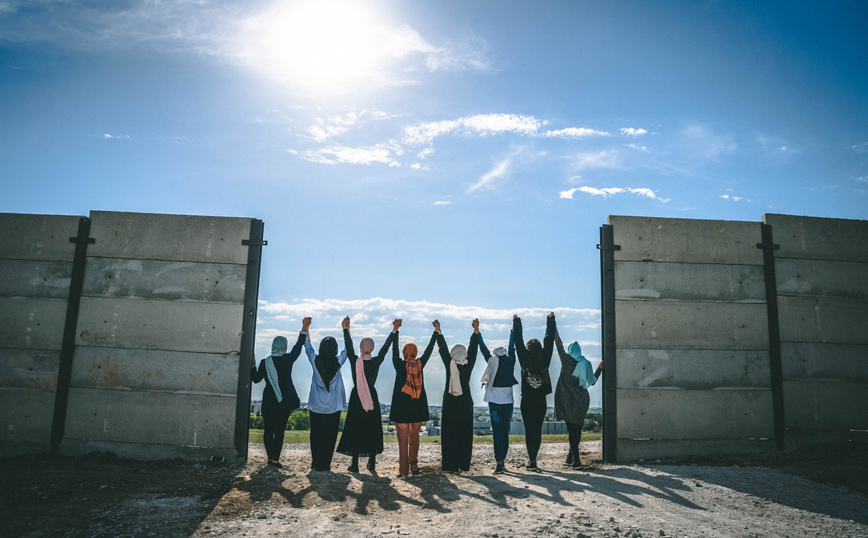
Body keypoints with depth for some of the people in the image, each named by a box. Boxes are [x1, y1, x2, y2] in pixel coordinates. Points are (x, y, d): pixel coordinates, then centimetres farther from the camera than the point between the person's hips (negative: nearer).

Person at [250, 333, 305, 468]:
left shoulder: (265, 362, -6)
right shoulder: (288, 359, -7)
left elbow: (256, 379, 3)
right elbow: (299, 345, 8)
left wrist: (253, 364, 13)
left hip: (269, 402, 1)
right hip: (285, 402, 0)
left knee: (268, 430, 11)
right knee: (280, 431, 5)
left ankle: (271, 458, 5)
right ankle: (275, 458, 1)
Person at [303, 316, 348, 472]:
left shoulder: (315, 361, -8)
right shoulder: (338, 362, -10)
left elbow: (307, 345, 8)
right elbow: (347, 348, 7)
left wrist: (305, 327, 18)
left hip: (316, 406, 2)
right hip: (333, 407, -1)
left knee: (316, 435, 12)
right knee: (329, 436, 6)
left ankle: (316, 463, 19)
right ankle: (324, 465, 8)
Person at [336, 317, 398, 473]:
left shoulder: (355, 361, -10)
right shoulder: (376, 362, -8)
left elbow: (349, 346, -2)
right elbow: (386, 347, -1)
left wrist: (346, 329, 3)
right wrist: (394, 330, 5)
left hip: (356, 397, -1)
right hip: (372, 397, 1)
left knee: (355, 428, 5)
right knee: (372, 429, 11)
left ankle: (355, 464, 7)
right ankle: (372, 462, 15)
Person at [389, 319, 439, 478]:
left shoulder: (399, 365, -8)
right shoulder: (420, 364, -3)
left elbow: (394, 350, 1)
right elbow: (429, 349, 7)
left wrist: (396, 329, 4)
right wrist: (437, 330, 16)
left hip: (401, 407, -2)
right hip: (418, 407, 2)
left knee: (403, 439, 1)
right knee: (414, 436, 19)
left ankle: (403, 470, 1)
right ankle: (413, 464, 24)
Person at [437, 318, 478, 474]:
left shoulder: (449, 364, -9)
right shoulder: (469, 365, -7)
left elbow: (443, 349, 0)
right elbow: (473, 349, 2)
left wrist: (438, 331, 7)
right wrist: (476, 330, 6)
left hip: (450, 404, -1)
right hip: (466, 404, 1)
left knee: (449, 434, 5)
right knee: (465, 435, 9)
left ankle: (450, 465, 7)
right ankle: (463, 464, 12)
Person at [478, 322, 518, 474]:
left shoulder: (492, 361, -4)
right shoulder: (511, 362, 2)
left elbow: (484, 349, 3)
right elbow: (512, 347, 14)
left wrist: (477, 333, 12)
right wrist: (513, 329, 27)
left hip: (494, 403, -2)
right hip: (508, 403, 3)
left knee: (497, 433, -5)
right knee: (505, 433, 10)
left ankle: (499, 464, -12)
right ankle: (502, 462, 16)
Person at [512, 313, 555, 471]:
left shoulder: (525, 360, -6)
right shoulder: (544, 360, -3)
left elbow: (518, 342, 3)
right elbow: (549, 340, 6)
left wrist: (516, 323, 13)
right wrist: (551, 320, 15)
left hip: (527, 401, -1)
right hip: (541, 401, 1)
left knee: (529, 430, 2)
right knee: (537, 430, 8)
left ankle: (531, 459, -2)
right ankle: (533, 459, 8)